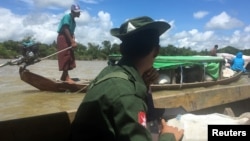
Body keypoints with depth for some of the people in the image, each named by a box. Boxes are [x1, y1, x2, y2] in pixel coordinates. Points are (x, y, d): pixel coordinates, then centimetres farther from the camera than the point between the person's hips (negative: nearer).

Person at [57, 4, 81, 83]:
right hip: (63, 38, -9)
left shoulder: (73, 20, 18)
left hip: (68, 39, 9)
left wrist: (73, 40, -2)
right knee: (65, 57, -11)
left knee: (70, 57, 8)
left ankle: (64, 76, 15)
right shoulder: (67, 17, -10)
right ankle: (66, 77, -10)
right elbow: (66, 30, -20)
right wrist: (72, 41, -23)